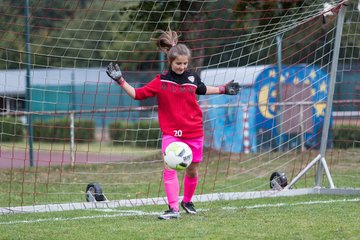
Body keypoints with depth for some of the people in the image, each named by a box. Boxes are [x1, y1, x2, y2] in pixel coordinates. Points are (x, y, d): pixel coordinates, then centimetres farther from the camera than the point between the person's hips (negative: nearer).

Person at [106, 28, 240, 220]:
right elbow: (137, 94, -1)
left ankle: (187, 201, 35)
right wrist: (120, 80, -9)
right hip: (171, 132, -3)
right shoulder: (161, 81, -5)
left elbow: (202, 89, 26)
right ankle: (173, 209, -19)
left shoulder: (192, 78, 3)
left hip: (193, 132, 3)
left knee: (192, 170, 11)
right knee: (170, 168, -18)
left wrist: (222, 89, 26)